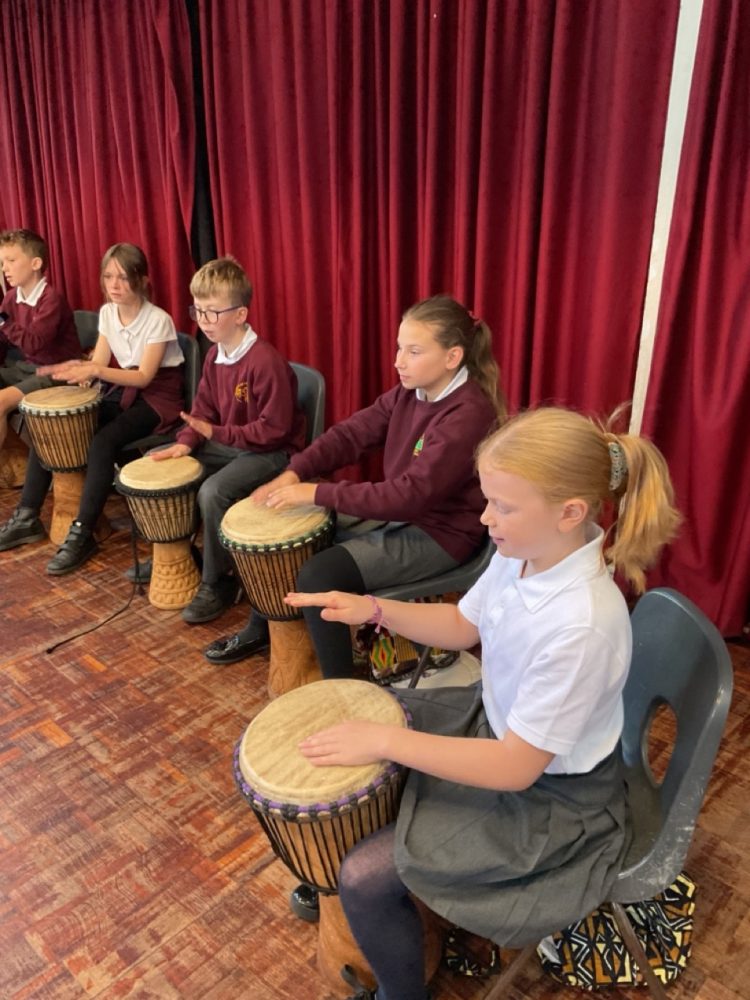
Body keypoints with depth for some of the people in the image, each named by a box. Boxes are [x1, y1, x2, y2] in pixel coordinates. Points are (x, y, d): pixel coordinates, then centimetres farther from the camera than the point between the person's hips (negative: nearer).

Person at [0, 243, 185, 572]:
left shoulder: (158, 320, -18)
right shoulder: (107, 313, 3)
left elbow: (144, 377, -24)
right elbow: (99, 363, 2)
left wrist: (95, 371, -35)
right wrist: (78, 368, -20)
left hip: (158, 396, -7)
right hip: (122, 391, 7)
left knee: (103, 442, -33)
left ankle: (82, 534, -24)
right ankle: (27, 517, 2)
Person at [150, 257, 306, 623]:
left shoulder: (266, 362, -26)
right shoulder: (214, 355, 2)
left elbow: (273, 430, -26)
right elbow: (204, 408, 11)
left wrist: (217, 434, -21)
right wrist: (185, 442, -7)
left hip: (272, 452, -9)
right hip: (230, 443, 9)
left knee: (214, 491, -30)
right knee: (161, 463, 8)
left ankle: (217, 585, -9)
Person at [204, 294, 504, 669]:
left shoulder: (469, 415, -26)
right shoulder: (410, 391, 1)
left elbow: (412, 495, -31)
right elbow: (352, 433, 1)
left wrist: (318, 493, -29)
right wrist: (294, 472, -15)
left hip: (437, 533, -9)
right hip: (394, 511, 9)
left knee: (318, 575, -23)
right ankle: (261, 629, 30)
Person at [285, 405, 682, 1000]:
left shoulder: (582, 627, -37)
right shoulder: (522, 553, -14)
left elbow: (515, 767, -29)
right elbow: (463, 626, 5)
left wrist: (386, 740, -26)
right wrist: (376, 610, -10)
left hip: (548, 798, -8)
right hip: (494, 718, 8)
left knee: (366, 879, -11)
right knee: (356, 732, 15)